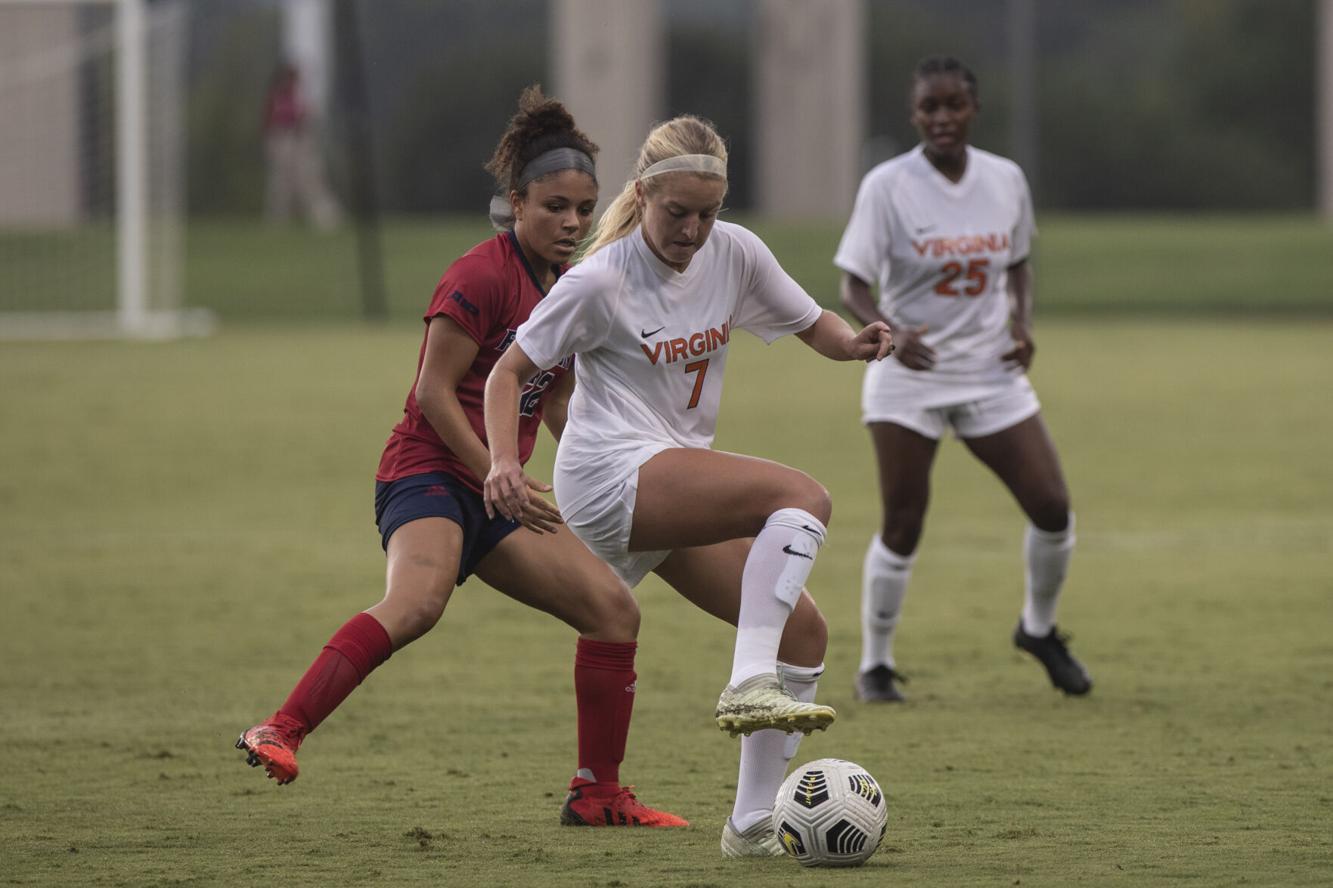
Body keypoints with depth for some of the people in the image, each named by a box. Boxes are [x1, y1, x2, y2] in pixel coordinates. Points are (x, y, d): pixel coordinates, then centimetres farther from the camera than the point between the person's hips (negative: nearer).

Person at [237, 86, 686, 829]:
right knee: (419, 600, -36)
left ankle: (599, 794, 12)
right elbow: (435, 392, -15)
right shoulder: (483, 276, -12)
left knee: (614, 608, 3)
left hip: (495, 492, 9)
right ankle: (281, 733, -41)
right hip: (428, 474, -9)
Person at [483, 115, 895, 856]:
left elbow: (811, 323, 16)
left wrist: (853, 343, -7)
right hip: (613, 476, -8)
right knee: (804, 497, -27)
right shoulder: (602, 281, -11)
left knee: (804, 629, 0)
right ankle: (748, 686, -37)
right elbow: (511, 370, -5)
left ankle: (754, 823, 5)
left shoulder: (734, 253, 5)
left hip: (680, 482, 8)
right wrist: (504, 461, -21)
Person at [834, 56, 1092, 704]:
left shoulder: (1006, 181, 2)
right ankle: (874, 664, 13)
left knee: (1052, 509, -3)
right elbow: (853, 286, -12)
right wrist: (890, 332, -31)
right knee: (902, 527, -5)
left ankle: (1039, 629, 23)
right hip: (908, 378, -3)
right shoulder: (887, 187, -11)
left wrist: (1022, 320, -2)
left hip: (992, 374, 3)